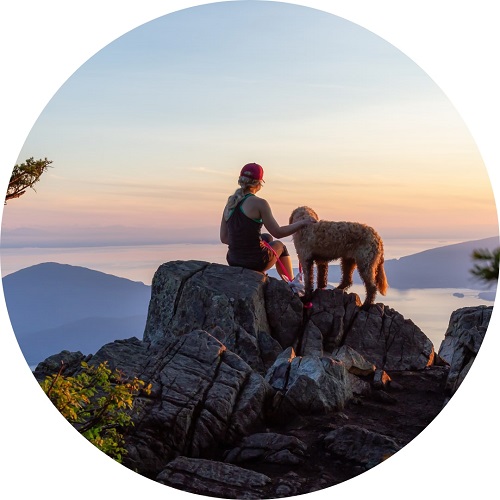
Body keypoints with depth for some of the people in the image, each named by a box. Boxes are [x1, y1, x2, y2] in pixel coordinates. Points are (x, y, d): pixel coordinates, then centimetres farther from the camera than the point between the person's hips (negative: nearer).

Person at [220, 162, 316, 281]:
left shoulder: (230, 203, 4)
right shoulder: (259, 203, -14)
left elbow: (224, 238, 6)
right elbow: (278, 232, -14)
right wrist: (303, 222, -3)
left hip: (233, 261, 6)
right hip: (256, 262, -6)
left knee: (267, 238, 34)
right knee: (279, 245, 29)